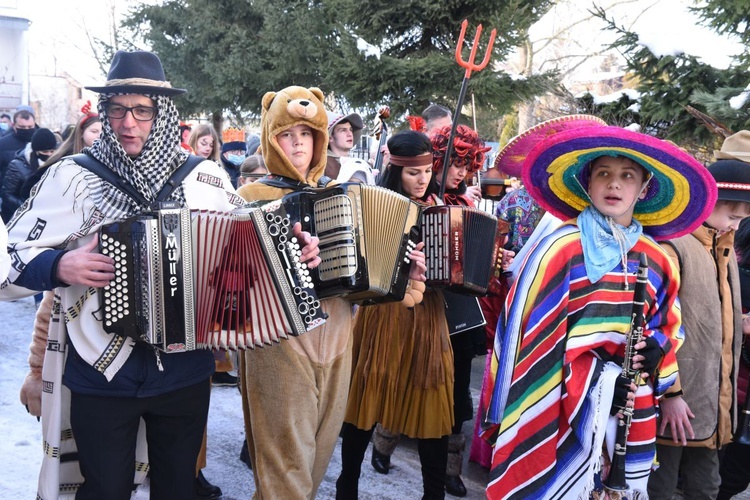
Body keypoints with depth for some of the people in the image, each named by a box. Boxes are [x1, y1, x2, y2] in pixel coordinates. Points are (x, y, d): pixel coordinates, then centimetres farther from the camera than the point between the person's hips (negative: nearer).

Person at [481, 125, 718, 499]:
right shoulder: (560, 248, -10)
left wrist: (656, 350, -5)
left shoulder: (658, 261, 6)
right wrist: (593, 383, -15)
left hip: (632, 415, 5)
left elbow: (669, 327, 18)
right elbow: (535, 331, -12)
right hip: (565, 409, -5)